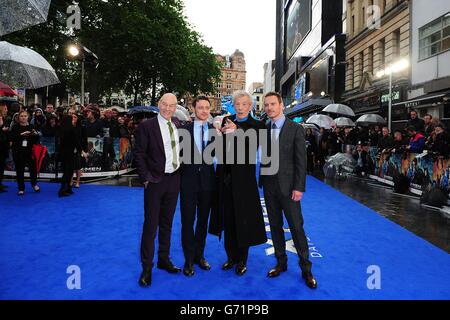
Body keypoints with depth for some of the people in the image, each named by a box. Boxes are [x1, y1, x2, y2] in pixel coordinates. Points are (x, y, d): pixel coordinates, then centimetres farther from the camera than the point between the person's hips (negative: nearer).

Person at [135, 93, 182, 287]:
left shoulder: (178, 125, 7)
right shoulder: (147, 126, -8)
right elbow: (139, 154, -9)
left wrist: (180, 171, 7)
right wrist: (146, 178, -13)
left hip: (174, 179, 5)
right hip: (155, 181, -5)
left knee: (167, 223, 16)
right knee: (151, 224, 1)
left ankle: (164, 260, 31)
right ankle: (147, 267, 15)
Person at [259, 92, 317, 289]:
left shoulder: (295, 129, -5)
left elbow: (301, 161, -8)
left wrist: (299, 187, -13)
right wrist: (262, 181, -6)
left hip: (288, 186, -4)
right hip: (269, 186, 4)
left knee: (296, 227, 1)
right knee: (275, 226, 12)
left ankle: (306, 269, 14)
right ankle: (281, 263, 26)